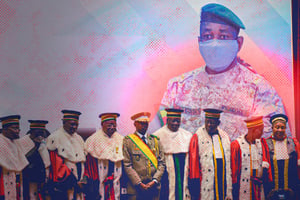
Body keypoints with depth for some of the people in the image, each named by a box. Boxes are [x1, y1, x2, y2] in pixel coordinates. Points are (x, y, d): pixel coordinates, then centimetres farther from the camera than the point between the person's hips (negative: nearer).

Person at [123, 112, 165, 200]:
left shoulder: (155, 140, 13)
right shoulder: (128, 140, 2)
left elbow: (162, 163, 9)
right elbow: (127, 165, -4)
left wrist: (154, 180, -5)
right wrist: (139, 183, -10)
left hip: (154, 187, 3)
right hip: (135, 188, -3)